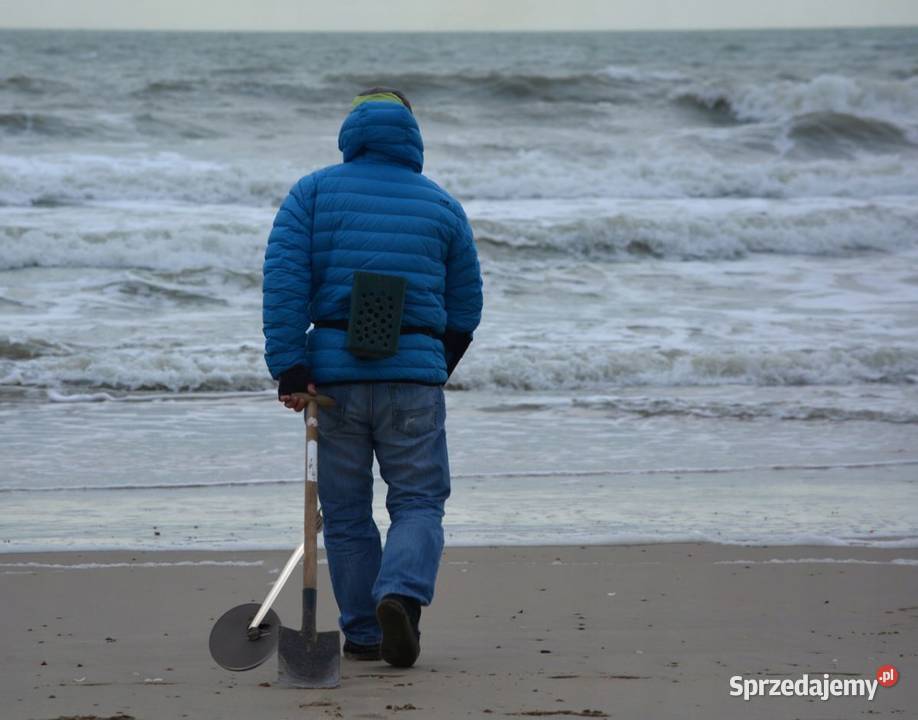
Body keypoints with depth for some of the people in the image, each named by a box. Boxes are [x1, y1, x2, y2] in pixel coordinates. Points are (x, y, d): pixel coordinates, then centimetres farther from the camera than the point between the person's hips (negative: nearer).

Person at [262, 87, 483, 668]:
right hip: (415, 371, 0)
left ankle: (364, 634, 12)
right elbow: (466, 305, 14)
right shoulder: (442, 206, 10)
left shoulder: (314, 192, 6)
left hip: (333, 369, 0)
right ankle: (401, 594, -21)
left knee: (346, 511, 10)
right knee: (419, 501, 5)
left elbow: (284, 277, -7)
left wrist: (289, 367, -10)